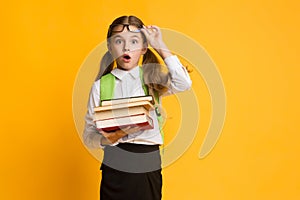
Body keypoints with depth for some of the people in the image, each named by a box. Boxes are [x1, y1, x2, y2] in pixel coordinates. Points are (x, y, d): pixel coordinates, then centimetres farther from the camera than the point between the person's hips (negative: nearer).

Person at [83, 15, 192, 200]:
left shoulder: (152, 78, 3)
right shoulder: (101, 85, 2)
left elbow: (183, 83, -17)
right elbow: (89, 135, 2)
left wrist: (160, 47, -10)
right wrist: (111, 138, -19)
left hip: (148, 165, 0)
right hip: (115, 166, 0)